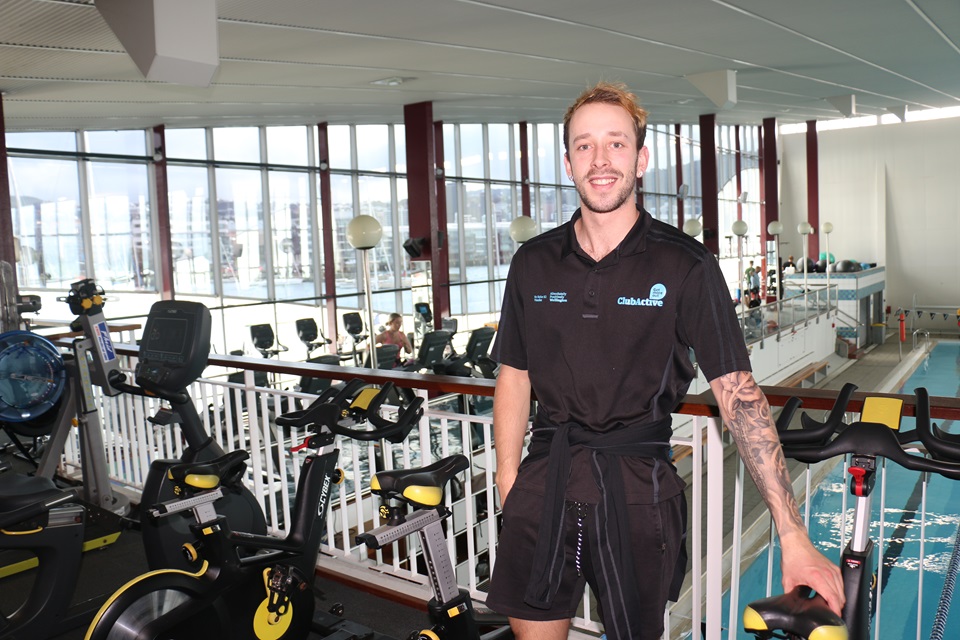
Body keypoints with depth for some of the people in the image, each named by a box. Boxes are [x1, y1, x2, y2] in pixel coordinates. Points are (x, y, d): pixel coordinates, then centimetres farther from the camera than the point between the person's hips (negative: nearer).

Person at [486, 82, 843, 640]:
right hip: (545, 479, 3)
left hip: (638, 486, -2)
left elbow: (739, 393, -11)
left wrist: (795, 539, -14)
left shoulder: (686, 265, -7)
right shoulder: (534, 263, 3)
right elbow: (514, 379, 7)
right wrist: (509, 489, 2)